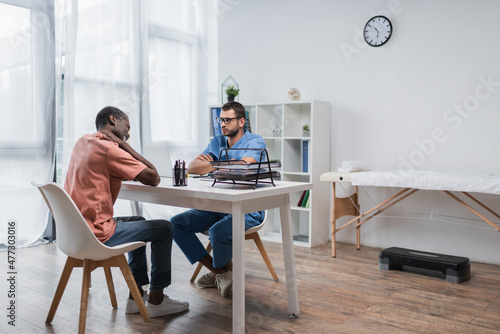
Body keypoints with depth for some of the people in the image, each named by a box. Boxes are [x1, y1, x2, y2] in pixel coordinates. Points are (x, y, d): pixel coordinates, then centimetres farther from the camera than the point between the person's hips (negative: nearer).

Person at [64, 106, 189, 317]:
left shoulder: (83, 142, 11)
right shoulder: (109, 149, -18)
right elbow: (153, 178, -15)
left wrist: (121, 145, 6)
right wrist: (124, 145, -9)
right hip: (96, 235, -10)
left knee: (138, 222, 28)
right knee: (164, 229, 2)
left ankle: (136, 296, 29)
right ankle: (156, 300, 15)